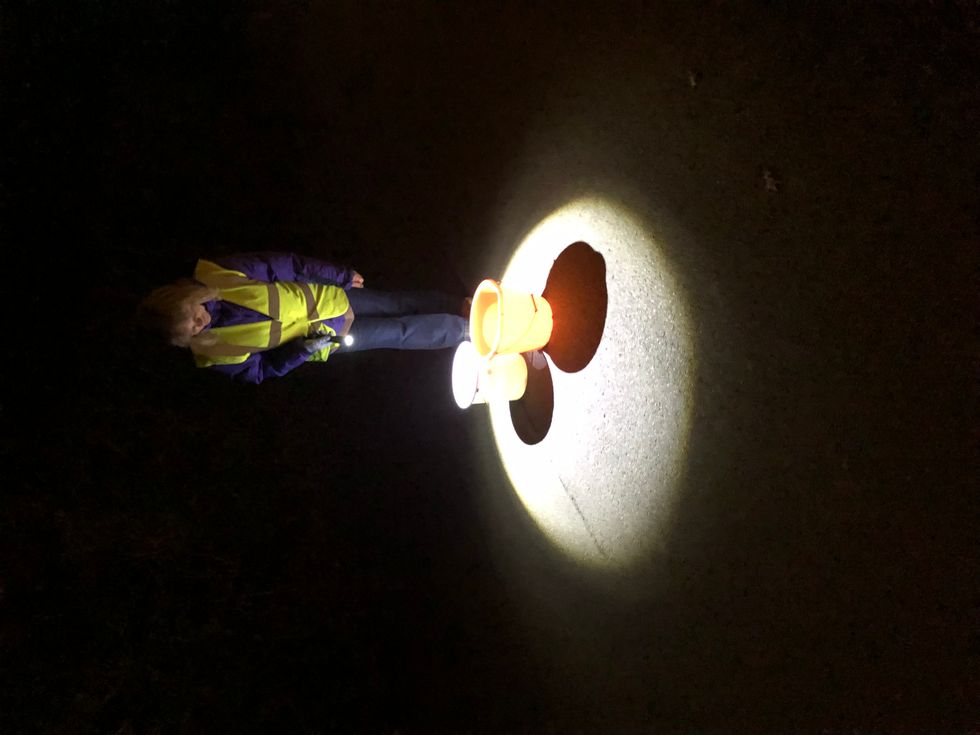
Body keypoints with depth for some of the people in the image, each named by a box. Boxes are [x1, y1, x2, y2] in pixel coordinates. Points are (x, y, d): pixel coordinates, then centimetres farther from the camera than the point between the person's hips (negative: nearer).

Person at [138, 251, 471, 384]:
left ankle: (463, 306, 29)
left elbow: (281, 265, -13)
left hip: (325, 296, 2)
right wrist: (302, 350, -23)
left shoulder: (218, 274, -21)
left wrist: (341, 276, -7)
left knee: (399, 302, 6)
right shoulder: (214, 355, -18)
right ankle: (467, 328, 21)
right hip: (328, 335, -2)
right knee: (401, 332, 2)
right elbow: (260, 370, -6)